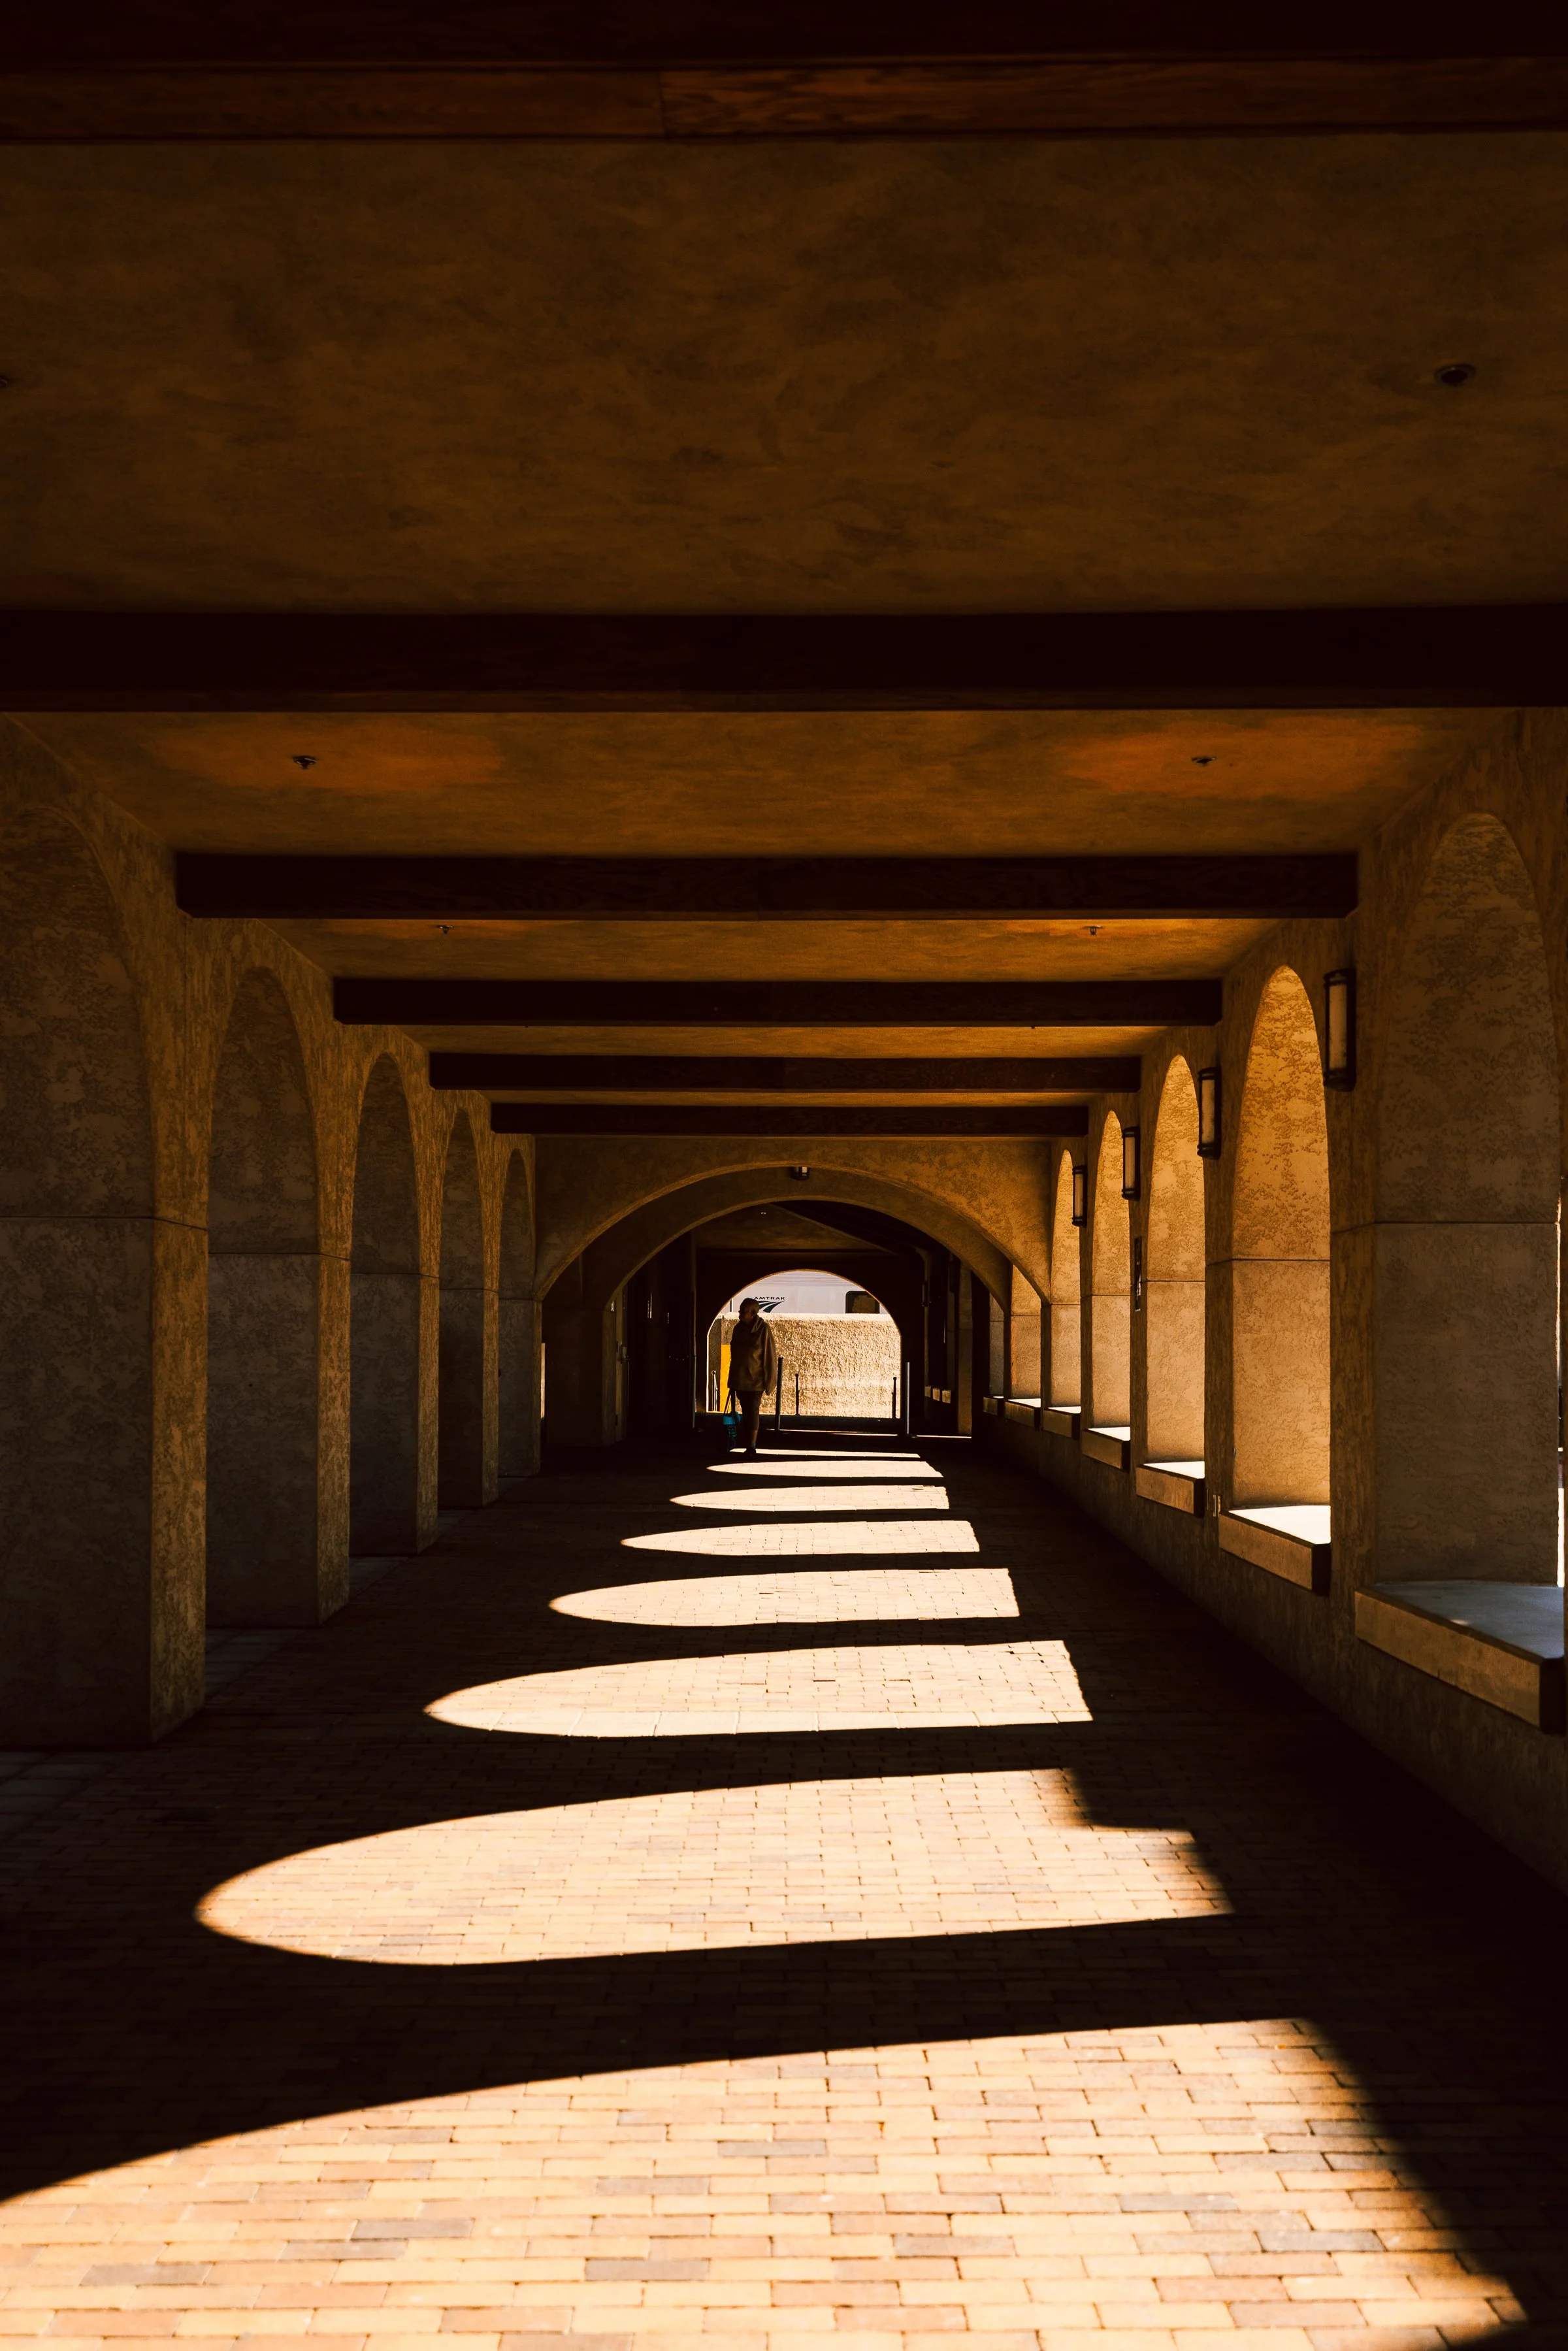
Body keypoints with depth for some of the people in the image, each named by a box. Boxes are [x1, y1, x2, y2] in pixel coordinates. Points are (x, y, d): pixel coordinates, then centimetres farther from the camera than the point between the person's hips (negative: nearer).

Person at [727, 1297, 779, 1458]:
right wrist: (732, 1381, 13)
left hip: (755, 1380, -5)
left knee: (753, 1412, -6)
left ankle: (752, 1448, -2)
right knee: (745, 1413, 9)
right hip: (740, 1379, 5)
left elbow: (770, 1356, -9)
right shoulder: (739, 1328, 6)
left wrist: (768, 1381, -10)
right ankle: (749, 1447, 16)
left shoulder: (763, 1329, -11)